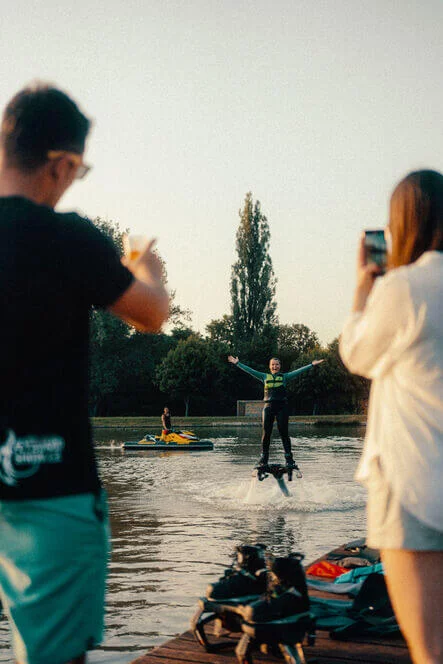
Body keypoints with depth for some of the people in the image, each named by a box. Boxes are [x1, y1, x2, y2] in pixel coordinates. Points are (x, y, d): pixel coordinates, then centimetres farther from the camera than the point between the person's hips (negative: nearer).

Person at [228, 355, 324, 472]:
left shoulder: (285, 377, 10)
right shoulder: (265, 377, 12)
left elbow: (299, 371, 3)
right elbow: (249, 370, 12)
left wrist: (312, 365, -4)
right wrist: (237, 363, 9)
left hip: (282, 407, -1)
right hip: (268, 407, 1)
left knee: (284, 434, -2)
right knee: (266, 434, 3)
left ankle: (289, 460, -1)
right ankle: (263, 459, 10)